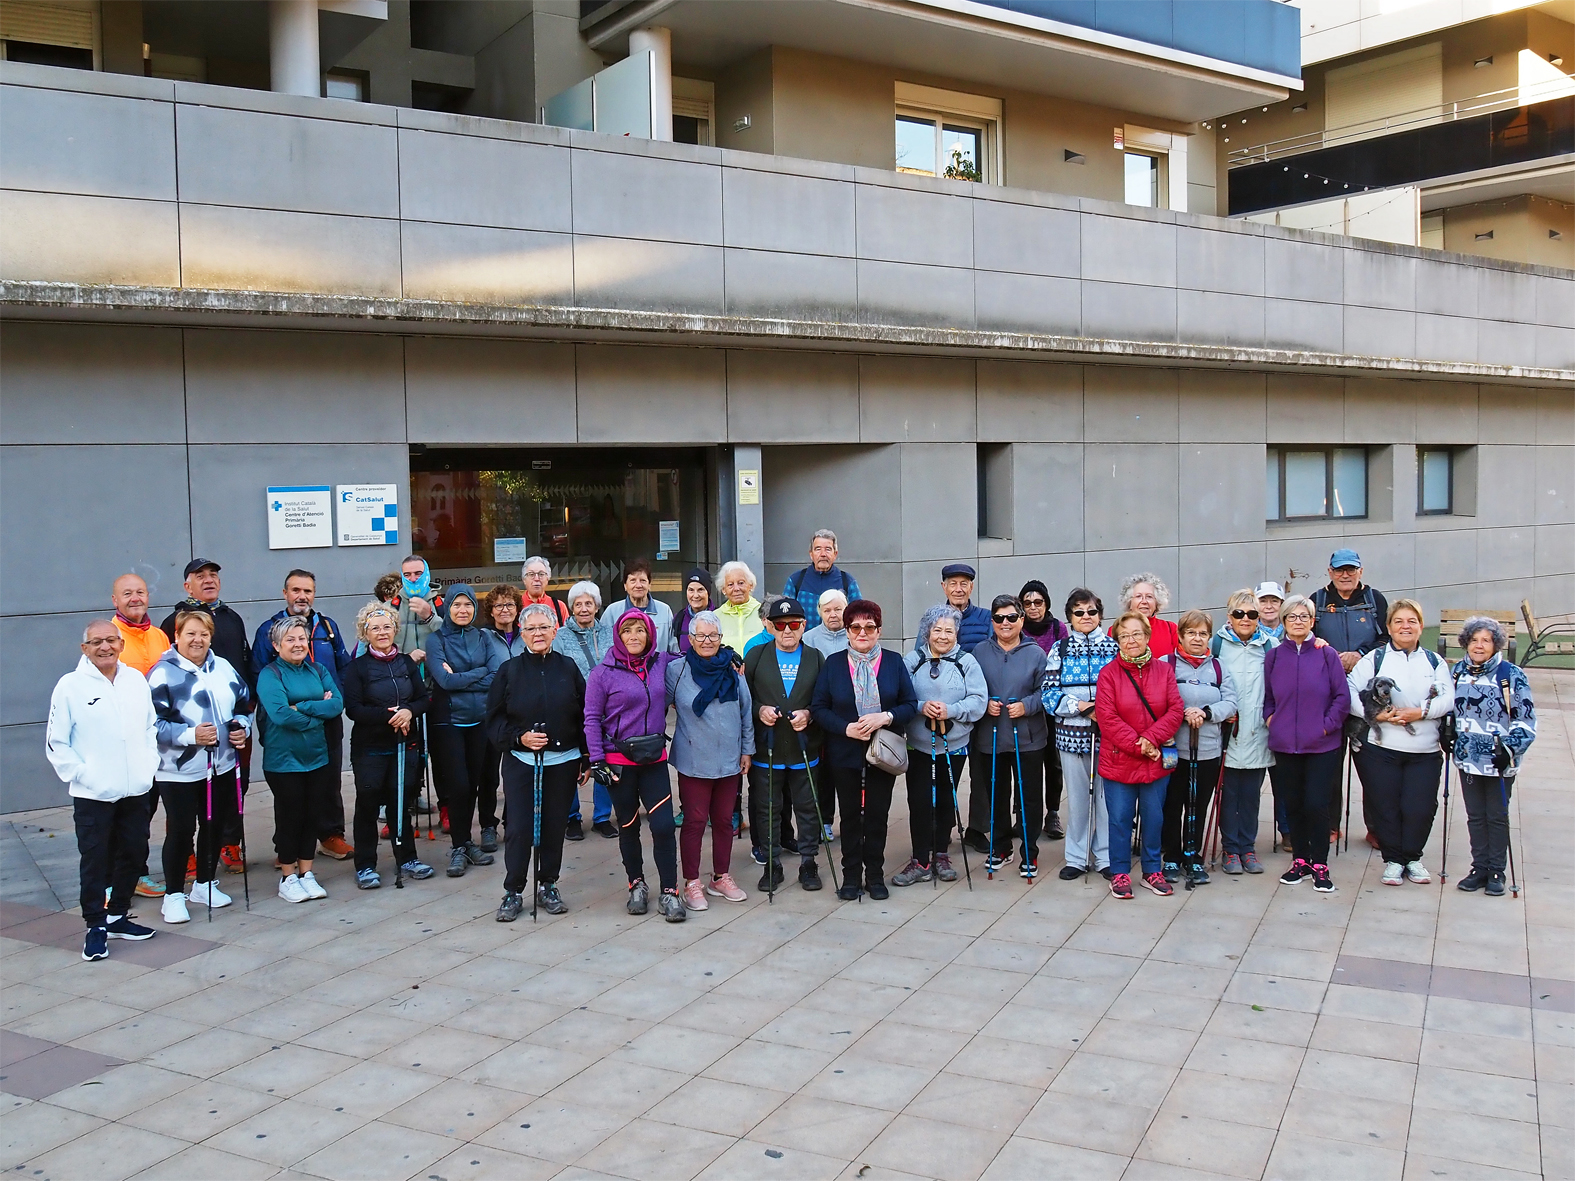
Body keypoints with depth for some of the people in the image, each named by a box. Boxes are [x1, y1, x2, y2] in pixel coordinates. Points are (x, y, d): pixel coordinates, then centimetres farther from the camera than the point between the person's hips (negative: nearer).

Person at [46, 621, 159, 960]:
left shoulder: (136, 680, 6)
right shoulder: (70, 686, -6)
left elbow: (151, 726, 14)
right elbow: (56, 743, -4)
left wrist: (149, 765, 5)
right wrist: (80, 774, -10)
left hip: (136, 791, 5)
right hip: (93, 795, -5)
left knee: (134, 855, 13)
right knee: (95, 862, 0)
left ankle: (117, 916, 29)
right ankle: (95, 927, 12)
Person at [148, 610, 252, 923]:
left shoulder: (223, 668, 8)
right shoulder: (164, 673, -11)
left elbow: (243, 705, 19)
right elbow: (153, 723, -16)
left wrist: (242, 728, 0)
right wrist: (190, 735, -25)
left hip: (222, 765, 6)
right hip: (179, 770, -6)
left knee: (215, 825, 15)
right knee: (180, 830, -2)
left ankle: (205, 884, 32)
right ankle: (174, 896, 11)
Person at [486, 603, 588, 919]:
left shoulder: (568, 668, 6)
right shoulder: (509, 670, 3)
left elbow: (584, 717, 7)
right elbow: (494, 719, 3)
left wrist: (586, 759, 3)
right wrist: (518, 738, -13)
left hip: (563, 762, 1)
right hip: (521, 762, -1)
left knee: (554, 827, 7)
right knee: (519, 828, -5)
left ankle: (548, 886, 22)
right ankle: (513, 892, 8)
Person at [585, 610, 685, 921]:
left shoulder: (661, 663, 2)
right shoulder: (603, 673, -7)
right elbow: (592, 718, -4)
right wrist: (596, 759, -9)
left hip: (654, 759, 2)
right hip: (619, 761, -2)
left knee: (663, 825, -6)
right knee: (628, 825, 12)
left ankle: (669, 892, 4)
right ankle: (637, 884, 29)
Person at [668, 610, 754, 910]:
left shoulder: (733, 669, 2)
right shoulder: (676, 670, -5)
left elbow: (746, 712, 9)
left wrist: (747, 750, 10)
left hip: (729, 761, 3)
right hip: (693, 761, -3)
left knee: (724, 820, 12)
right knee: (694, 821, 1)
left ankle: (721, 878, 26)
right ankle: (692, 883, 12)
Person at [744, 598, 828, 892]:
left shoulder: (816, 658, 5)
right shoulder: (756, 657, 4)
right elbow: (743, 697, 3)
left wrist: (809, 714, -13)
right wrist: (759, 711, -14)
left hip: (804, 750, 0)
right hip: (766, 750, 0)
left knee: (807, 808, 7)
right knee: (767, 809, 7)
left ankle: (809, 862, 19)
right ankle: (771, 864, 19)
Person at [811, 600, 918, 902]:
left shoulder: (894, 662, 1)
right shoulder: (833, 664, 1)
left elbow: (911, 704, 0)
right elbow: (818, 708, -1)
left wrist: (886, 717, -18)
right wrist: (846, 728, -16)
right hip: (845, 752, 0)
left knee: (877, 814, 6)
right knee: (850, 815, 7)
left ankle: (875, 875, 20)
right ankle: (851, 875, 18)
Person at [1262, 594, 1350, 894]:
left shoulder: (1326, 654, -1)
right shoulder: (1274, 656, 5)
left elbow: (1342, 697, 0)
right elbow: (1266, 696, 14)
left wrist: (1328, 724, -8)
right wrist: (1270, 719, -1)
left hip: (1321, 745, -2)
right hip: (1285, 744, 3)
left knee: (1316, 805, -6)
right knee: (1292, 805, 8)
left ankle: (1319, 865, 10)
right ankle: (1300, 861, 23)